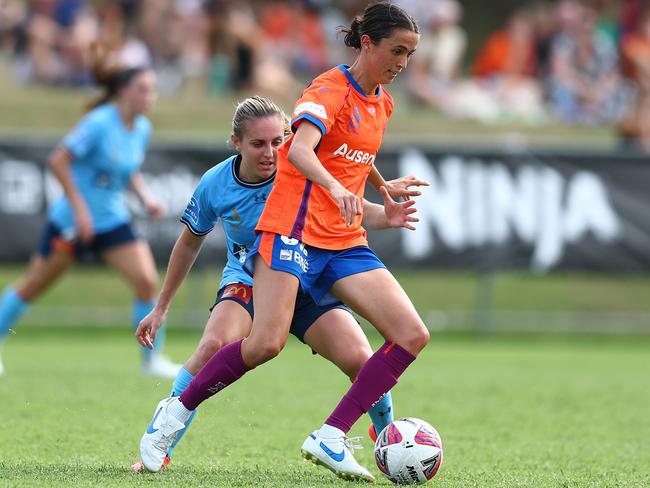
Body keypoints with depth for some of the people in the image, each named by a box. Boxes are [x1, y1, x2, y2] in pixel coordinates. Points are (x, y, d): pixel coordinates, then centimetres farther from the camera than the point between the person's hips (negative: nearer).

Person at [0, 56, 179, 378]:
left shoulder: (142, 128, 1)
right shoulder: (99, 123, -20)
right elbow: (58, 161, -20)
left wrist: (146, 197, 1)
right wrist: (79, 207, -23)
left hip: (112, 221, 6)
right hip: (71, 219, -6)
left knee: (147, 280, -11)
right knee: (31, 287, 7)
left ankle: (151, 358, -1)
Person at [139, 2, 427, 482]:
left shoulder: (383, 103, 15)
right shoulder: (330, 90, -10)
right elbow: (299, 151, -30)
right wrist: (335, 187, -45)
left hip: (345, 244, 8)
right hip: (294, 231, -8)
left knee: (413, 335, -8)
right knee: (266, 343, -22)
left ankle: (330, 439, -10)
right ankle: (175, 412, 1)